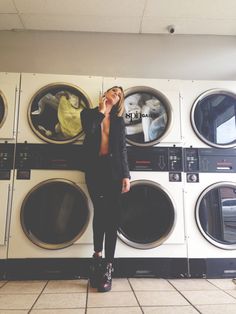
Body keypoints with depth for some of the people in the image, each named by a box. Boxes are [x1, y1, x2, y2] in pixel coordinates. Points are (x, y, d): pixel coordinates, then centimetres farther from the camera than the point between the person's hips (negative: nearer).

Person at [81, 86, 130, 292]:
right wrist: (101, 111, 1)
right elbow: (89, 130, -10)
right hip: (95, 168, -1)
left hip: (114, 169, 1)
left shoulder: (119, 121, 16)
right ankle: (98, 256, 13)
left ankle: (107, 267, 4)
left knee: (112, 216, -4)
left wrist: (126, 175, -3)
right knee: (101, 211, -10)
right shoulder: (89, 113, 14)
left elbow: (123, 149, 7)